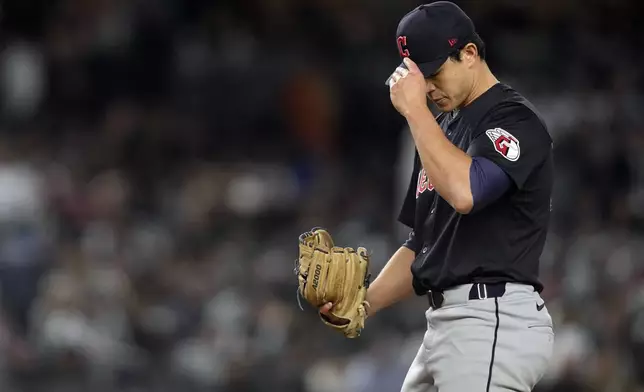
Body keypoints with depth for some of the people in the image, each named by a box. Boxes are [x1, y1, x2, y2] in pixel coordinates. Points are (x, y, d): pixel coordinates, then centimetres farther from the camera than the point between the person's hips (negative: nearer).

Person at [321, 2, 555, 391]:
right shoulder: (443, 127, 20)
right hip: (446, 322, 10)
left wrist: (415, 109, -19)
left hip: (494, 321, -10)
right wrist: (364, 303, 10)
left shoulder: (514, 119, -9)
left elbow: (465, 192, -28)